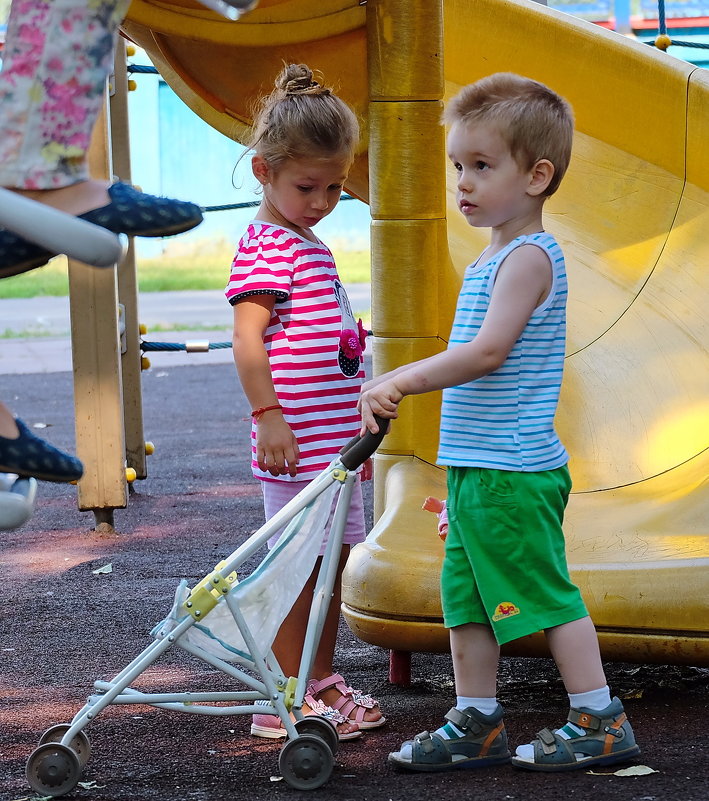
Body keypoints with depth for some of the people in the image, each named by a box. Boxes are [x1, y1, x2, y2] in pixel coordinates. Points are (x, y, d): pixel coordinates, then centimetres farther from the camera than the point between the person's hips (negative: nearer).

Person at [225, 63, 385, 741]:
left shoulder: (311, 246, 18)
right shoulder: (265, 246, -11)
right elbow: (247, 336, -21)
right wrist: (268, 416, -28)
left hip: (335, 439, 9)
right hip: (294, 442, -9)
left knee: (333, 560, 14)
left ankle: (322, 685, 25)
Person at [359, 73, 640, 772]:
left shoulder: (529, 256, -15)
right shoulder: (491, 259, 16)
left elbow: (487, 351, -25)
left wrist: (402, 381, -21)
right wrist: (399, 382, 19)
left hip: (514, 471, -10)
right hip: (475, 468, 10)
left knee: (545, 594, -4)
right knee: (466, 595, 13)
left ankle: (600, 723, 4)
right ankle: (476, 725, 21)